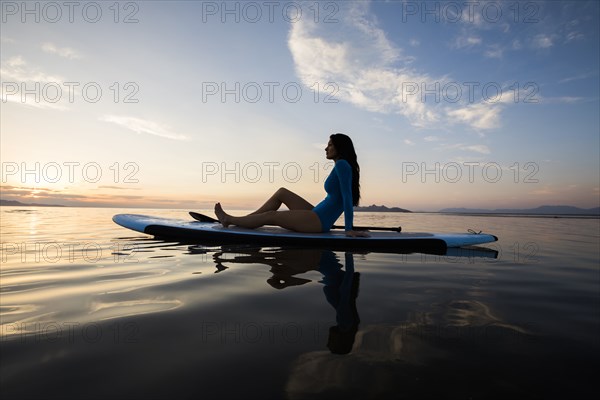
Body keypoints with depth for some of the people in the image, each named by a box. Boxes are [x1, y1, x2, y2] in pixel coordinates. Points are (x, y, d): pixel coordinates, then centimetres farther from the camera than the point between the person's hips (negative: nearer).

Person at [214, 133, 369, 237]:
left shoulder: (342, 164, -14)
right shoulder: (341, 166, 16)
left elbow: (347, 197, -20)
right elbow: (347, 197, 20)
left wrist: (349, 229, -23)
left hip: (320, 221, -10)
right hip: (318, 216, 10)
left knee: (270, 216, 0)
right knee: (281, 192, 13)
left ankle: (229, 220, 18)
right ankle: (234, 220, 18)